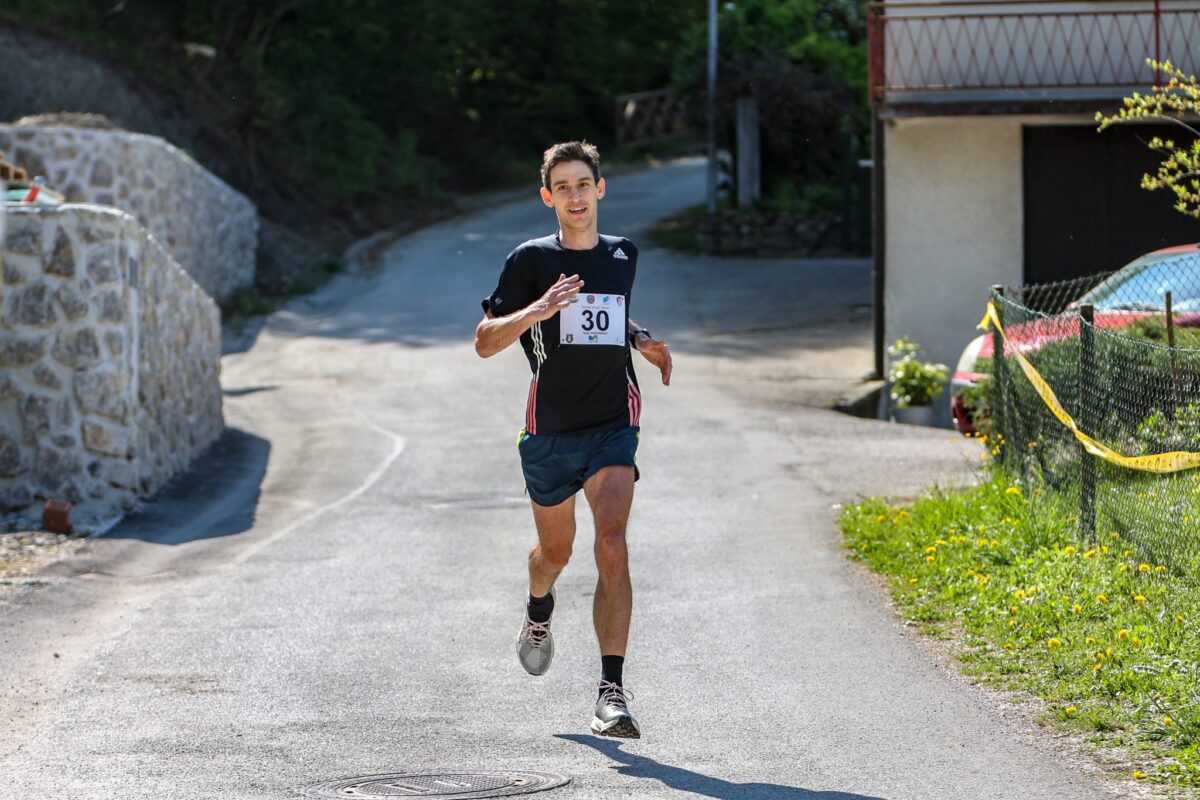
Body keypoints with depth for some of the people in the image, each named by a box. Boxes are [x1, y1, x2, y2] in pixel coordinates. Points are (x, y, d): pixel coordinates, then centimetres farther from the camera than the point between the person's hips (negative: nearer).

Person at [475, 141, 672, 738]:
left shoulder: (623, 256, 9)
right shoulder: (531, 260, -3)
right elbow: (485, 342, -8)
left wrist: (642, 342, 9)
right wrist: (537, 310, -24)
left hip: (613, 424, 1)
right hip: (550, 427, 0)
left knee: (611, 545, -19)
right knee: (555, 549, 17)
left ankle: (612, 690, -22)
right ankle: (539, 610, 55)